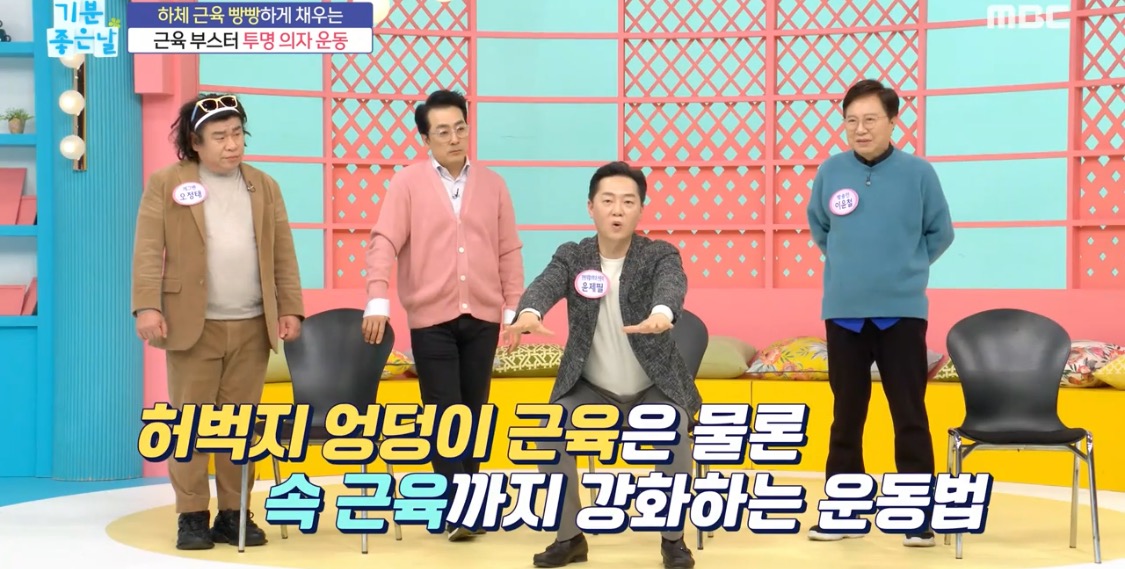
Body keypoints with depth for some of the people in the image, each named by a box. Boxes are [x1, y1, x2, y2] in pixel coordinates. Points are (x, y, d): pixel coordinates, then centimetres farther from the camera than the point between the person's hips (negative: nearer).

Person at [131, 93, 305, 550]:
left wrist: (290, 309, 2)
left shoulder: (264, 186, 12)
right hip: (193, 324, -3)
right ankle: (192, 516, 9)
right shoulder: (165, 183, 2)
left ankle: (233, 515, 14)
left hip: (252, 326, 3)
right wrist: (147, 307, -13)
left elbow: (283, 254, 10)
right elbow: (148, 251, -3)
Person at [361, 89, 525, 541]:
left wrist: (514, 307, 4)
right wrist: (378, 301, -22)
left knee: (473, 412, 8)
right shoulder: (407, 183, 0)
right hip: (431, 318, -3)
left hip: (482, 317, 3)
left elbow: (509, 251, 9)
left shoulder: (492, 184, 9)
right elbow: (384, 242, -9)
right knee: (445, 412, -3)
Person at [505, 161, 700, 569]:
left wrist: (661, 315, -60)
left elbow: (672, 285, -34)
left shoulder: (660, 254, -10)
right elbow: (545, 284, -25)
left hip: (654, 388, -2)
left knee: (674, 434, -30)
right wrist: (529, 314, -51)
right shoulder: (571, 256, -4)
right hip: (591, 389, 2)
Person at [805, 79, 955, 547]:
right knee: (846, 416, 11)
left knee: (910, 417, 2)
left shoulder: (918, 173, -6)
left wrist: (907, 267, 6)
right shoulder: (830, 171, -1)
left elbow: (940, 233, 8)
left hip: (902, 313, -2)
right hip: (843, 313, 2)